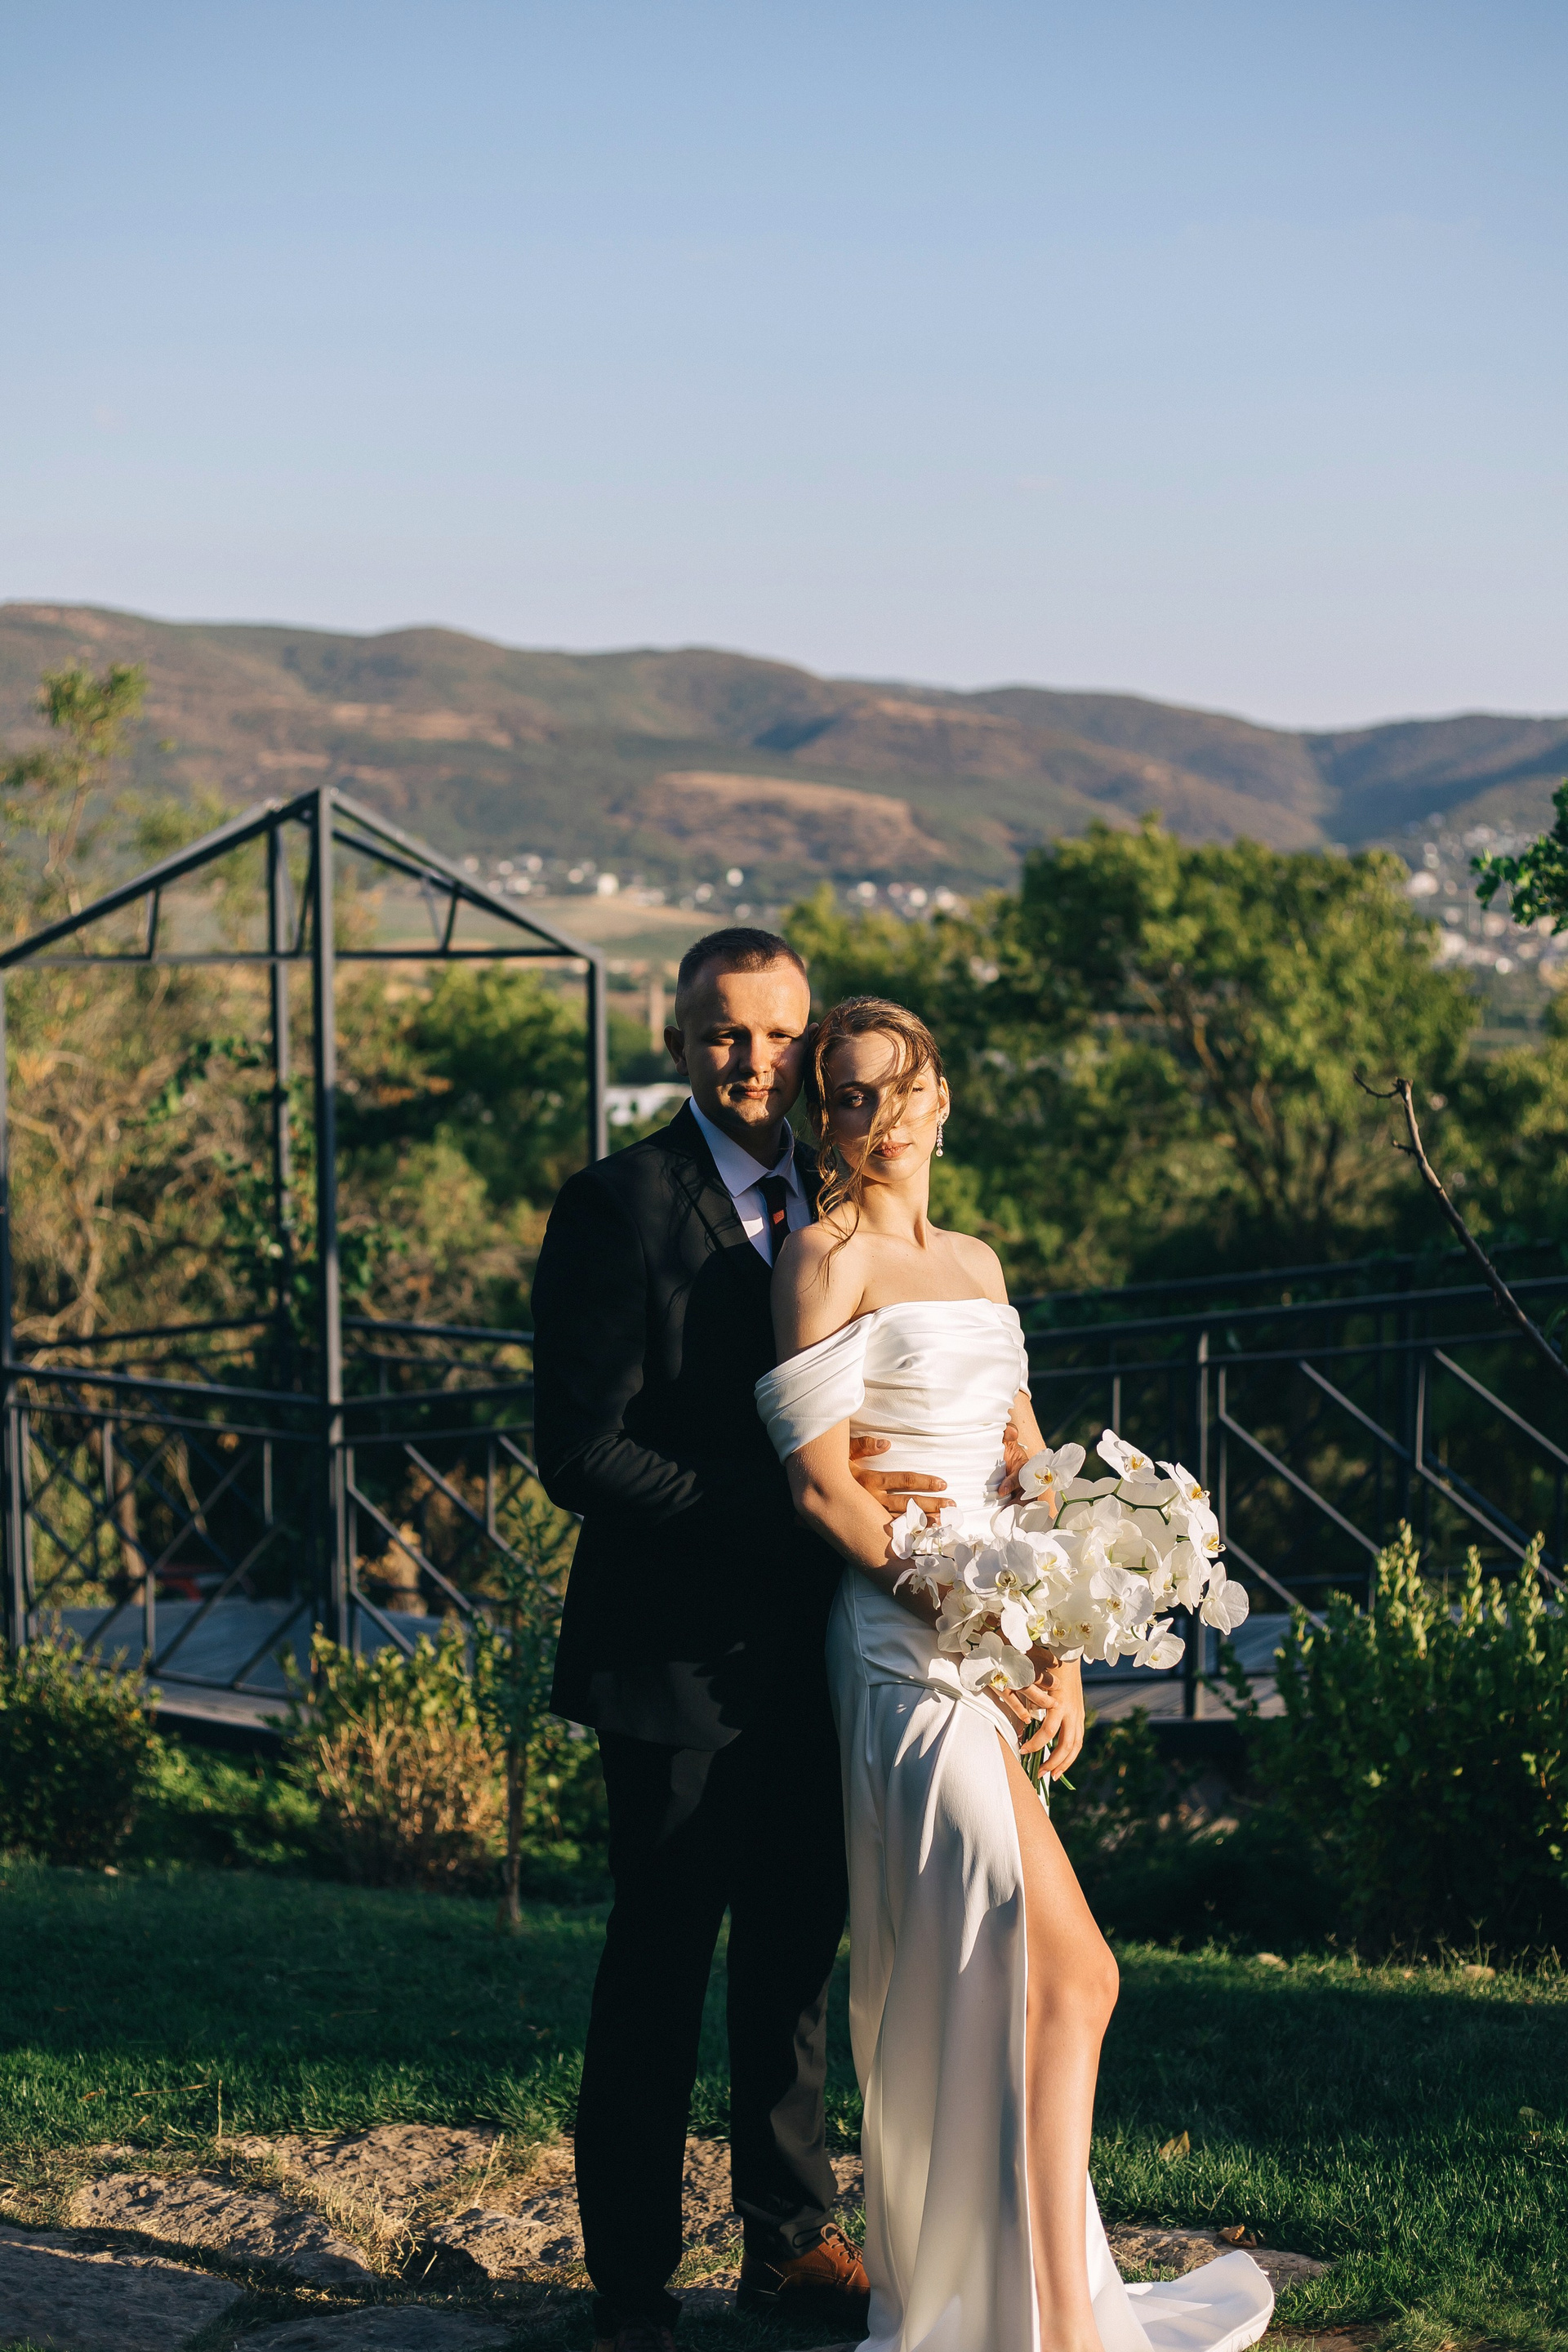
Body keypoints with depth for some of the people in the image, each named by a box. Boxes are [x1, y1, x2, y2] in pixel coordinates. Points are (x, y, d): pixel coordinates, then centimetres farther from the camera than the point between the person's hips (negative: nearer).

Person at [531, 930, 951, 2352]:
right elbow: (582, 1453, -17)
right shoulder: (618, 1207, -11)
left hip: (811, 1652, 6)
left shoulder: (839, 1207, 8)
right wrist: (789, 1504, -23)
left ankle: (790, 2235, 31)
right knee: (659, 1968, 5)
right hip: (681, 1657, -6)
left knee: (800, 1955, 16)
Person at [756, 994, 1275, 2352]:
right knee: (1066, 1972, -12)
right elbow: (821, 1485, -11)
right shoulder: (828, 1255, -5)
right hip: (909, 1644, -7)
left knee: (956, 1976, 11)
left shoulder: (975, 1262, 17)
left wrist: (1057, 1649, 5)